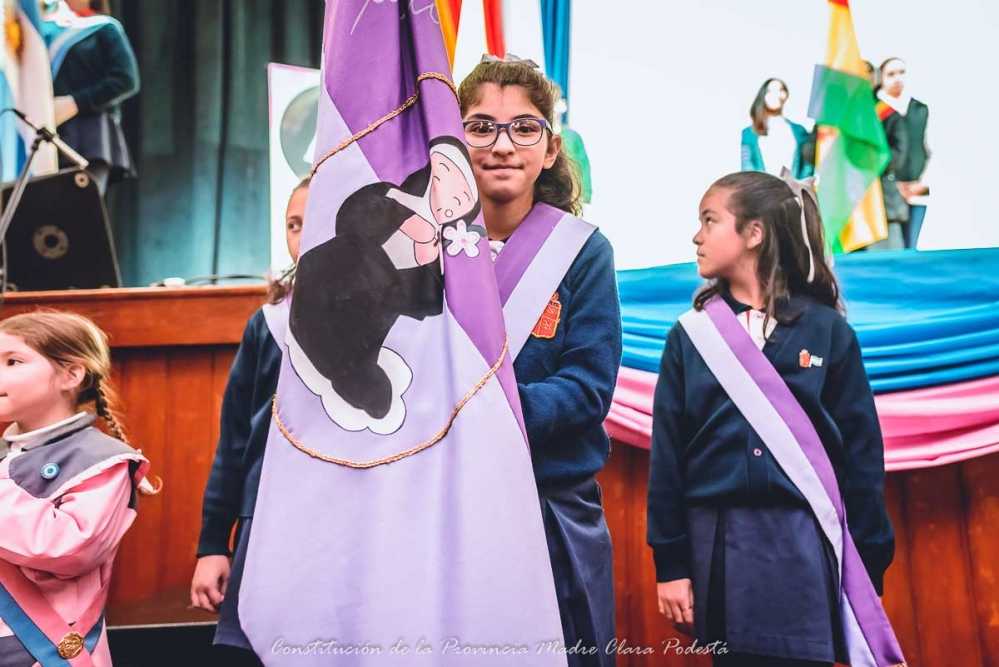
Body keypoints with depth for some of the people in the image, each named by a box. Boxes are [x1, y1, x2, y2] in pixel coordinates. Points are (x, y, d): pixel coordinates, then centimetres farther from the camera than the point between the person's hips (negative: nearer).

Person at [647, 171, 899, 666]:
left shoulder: (826, 328, 0)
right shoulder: (691, 334, 4)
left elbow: (861, 451, 2)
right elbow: (668, 453, 3)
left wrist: (870, 566, 1)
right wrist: (670, 562, -1)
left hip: (803, 541, -1)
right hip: (716, 541, 2)